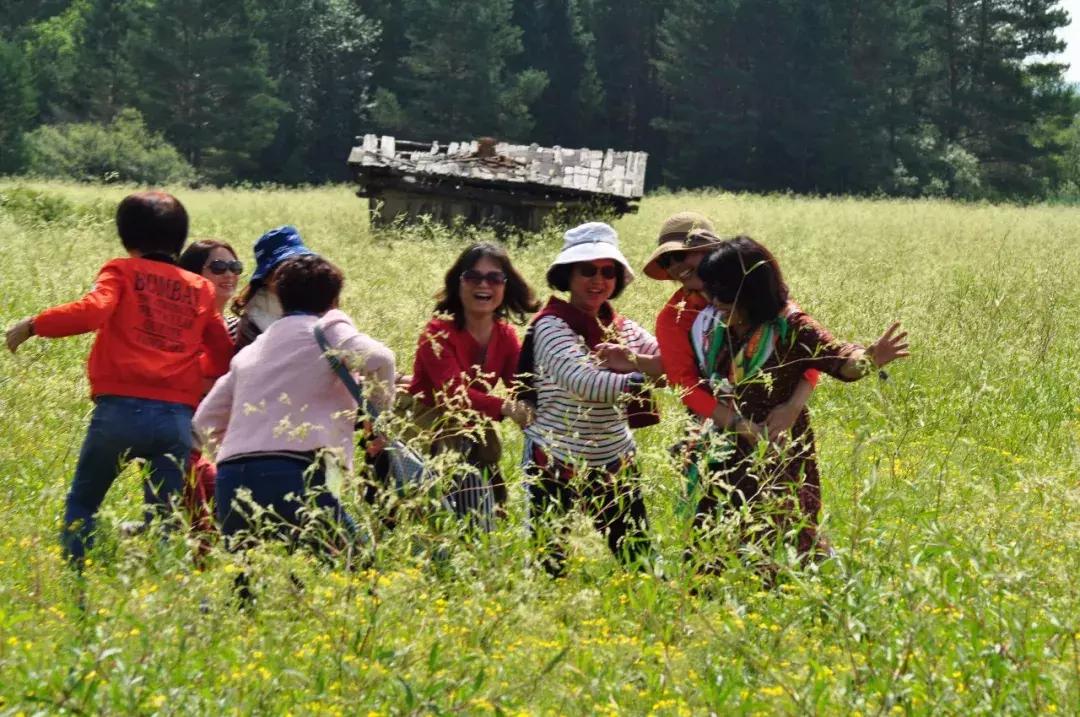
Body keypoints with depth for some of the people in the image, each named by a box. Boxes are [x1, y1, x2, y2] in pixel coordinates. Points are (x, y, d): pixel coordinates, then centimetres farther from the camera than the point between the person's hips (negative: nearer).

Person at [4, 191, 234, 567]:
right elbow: (224, 357, 17)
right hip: (178, 417, 3)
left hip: (122, 409, -3)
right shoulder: (201, 289, 17)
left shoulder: (122, 272, 7)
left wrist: (33, 325, -3)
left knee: (82, 503, 11)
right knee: (163, 518, 8)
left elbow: (92, 310, -12)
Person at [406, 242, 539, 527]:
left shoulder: (506, 336, 3)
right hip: (430, 433, -6)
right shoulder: (439, 332, -16)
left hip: (474, 434, 6)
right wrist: (505, 409, -43)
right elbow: (454, 394, -29)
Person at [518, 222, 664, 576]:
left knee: (640, 561, 4)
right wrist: (644, 379, -34)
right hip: (556, 465, -5)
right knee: (553, 568, 1)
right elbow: (585, 382, -26)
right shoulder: (551, 326, -10)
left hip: (615, 463, 5)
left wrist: (635, 361, -23)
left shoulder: (622, 329, 9)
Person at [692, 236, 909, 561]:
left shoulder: (790, 328, -13)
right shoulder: (710, 328, 0)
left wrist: (867, 360, -44)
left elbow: (837, 359, -25)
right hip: (723, 459, 4)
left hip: (780, 459, -4)